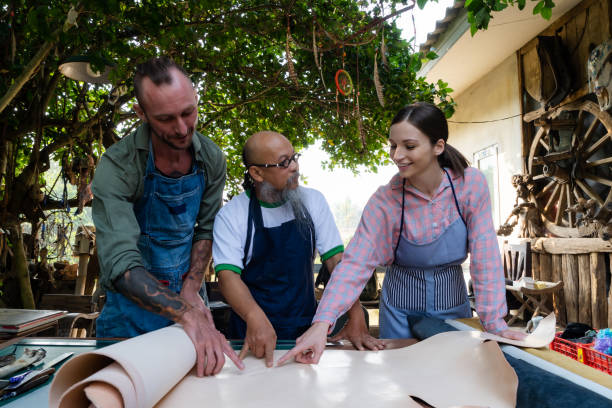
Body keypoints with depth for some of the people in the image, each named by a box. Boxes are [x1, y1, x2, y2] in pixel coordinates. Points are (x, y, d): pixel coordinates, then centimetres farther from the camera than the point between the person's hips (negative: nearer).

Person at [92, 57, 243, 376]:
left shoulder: (211, 158, -11)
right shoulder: (118, 165, -25)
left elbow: (206, 228, -2)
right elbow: (120, 262, -34)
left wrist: (191, 290, -12)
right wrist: (187, 314, -43)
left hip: (186, 292, 4)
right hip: (134, 302, -3)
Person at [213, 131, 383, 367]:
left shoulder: (313, 201, 0)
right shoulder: (230, 215, -8)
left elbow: (337, 260, -3)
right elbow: (227, 274, -17)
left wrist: (356, 319, -13)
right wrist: (256, 318, -35)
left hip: (306, 327, 2)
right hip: (253, 333, -2)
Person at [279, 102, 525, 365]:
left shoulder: (471, 184, -17)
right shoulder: (384, 200, -18)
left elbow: (485, 255, -14)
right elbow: (356, 262, -24)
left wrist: (494, 322, -15)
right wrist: (322, 323, -35)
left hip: (453, 302, 1)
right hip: (401, 307, -1)